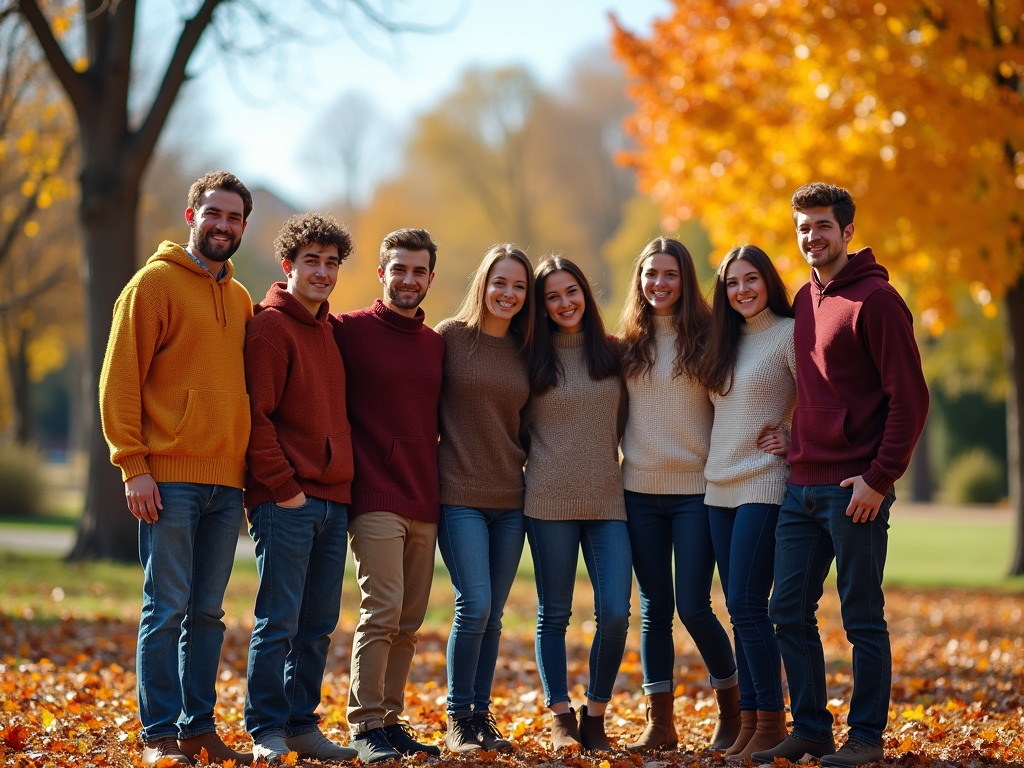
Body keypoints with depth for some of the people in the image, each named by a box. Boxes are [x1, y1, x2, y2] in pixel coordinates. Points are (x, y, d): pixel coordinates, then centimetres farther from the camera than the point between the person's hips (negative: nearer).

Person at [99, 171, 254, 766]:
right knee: (167, 608, -5)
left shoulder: (241, 300, 17)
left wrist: (249, 468, 11)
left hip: (227, 482, 6)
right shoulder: (156, 282, -1)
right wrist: (133, 465, -13)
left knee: (208, 611, 8)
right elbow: (120, 379, -6)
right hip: (170, 477, -6)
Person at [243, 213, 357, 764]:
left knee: (319, 624, 9)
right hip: (286, 500, -8)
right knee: (278, 620, -5)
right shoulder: (271, 326, -7)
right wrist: (283, 486, -14)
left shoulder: (328, 329, 17)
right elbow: (255, 415, -13)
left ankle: (302, 724, 17)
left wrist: (343, 482, 12)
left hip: (332, 500, 8)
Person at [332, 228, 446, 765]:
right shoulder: (350, 331, -1)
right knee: (382, 612, -11)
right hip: (376, 499, -6)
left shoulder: (436, 345, 15)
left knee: (409, 621, 7)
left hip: (425, 502, 6)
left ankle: (390, 720, 16)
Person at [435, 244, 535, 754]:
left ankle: (481, 715, 16)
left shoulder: (523, 349, 10)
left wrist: (527, 463, 7)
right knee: (474, 606, -13)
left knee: (491, 615, 7)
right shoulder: (452, 336, -3)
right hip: (460, 495, -5)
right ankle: (458, 718, 1)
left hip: (510, 499, 5)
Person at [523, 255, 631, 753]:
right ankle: (560, 718, 13)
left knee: (615, 613, -7)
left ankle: (595, 716, 8)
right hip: (549, 502, -1)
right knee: (554, 614, 4)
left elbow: (625, 423, 15)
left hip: (608, 500, 1)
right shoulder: (534, 358, 3)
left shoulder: (612, 353, 9)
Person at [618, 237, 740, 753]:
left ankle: (732, 708, 14)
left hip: (695, 489, -3)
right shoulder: (628, 343, 7)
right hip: (640, 490, 3)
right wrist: (624, 456, 4)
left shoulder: (706, 338, -2)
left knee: (692, 607, -6)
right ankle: (660, 723, 11)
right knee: (653, 607, 6)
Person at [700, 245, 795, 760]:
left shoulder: (789, 334, -6)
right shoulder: (726, 341, 14)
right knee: (739, 610, 7)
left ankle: (772, 722, -5)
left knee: (747, 605, -12)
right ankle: (749, 720, 10)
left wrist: (795, 442, -9)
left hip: (765, 486, -7)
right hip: (720, 487, 7)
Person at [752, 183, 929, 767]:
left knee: (863, 618, 1)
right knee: (790, 614, 9)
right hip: (802, 487, 8)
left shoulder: (876, 298, -8)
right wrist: (797, 456, 13)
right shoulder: (804, 300, 15)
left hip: (855, 490, -8)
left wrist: (880, 477, -16)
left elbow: (910, 396, -12)